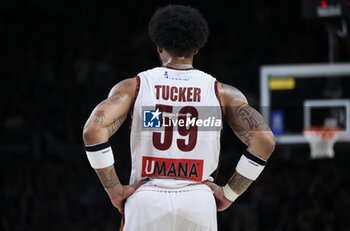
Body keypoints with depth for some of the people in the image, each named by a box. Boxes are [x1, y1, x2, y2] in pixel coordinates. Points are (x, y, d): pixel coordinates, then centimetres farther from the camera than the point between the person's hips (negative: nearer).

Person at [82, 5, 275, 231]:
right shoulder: (222, 92, 7)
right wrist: (229, 193, 5)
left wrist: (115, 190, -2)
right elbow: (264, 140, -1)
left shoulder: (133, 86, 5)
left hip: (147, 201, 0)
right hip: (200, 203, 1)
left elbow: (93, 130, -9)